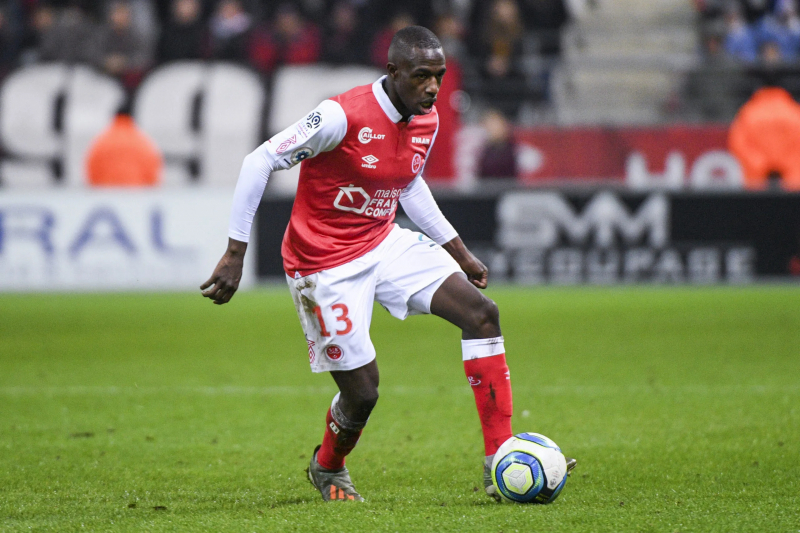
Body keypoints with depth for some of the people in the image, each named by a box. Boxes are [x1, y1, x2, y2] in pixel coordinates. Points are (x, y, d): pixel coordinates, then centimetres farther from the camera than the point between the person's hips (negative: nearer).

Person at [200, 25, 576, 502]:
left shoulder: (427, 121, -1)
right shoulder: (343, 116, -25)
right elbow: (260, 162, -20)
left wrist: (459, 251, 19)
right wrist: (235, 255, -22)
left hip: (385, 244, 7)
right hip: (325, 265, -7)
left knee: (482, 313, -9)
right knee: (363, 393, -5)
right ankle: (327, 468, 32)